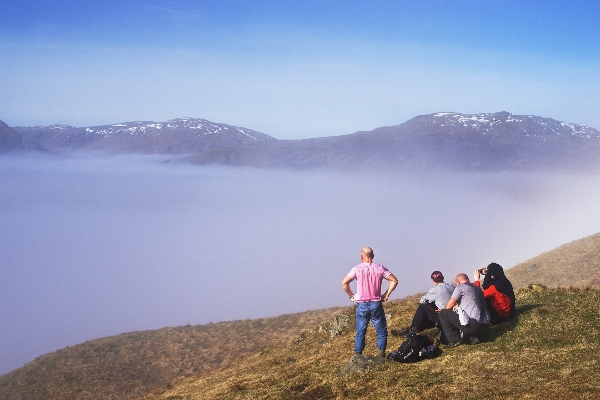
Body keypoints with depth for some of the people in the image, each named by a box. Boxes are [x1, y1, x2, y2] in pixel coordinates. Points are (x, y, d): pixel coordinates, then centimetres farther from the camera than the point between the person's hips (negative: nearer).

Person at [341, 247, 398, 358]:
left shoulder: (357, 269, -5)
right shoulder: (379, 268, -1)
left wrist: (351, 296, 0)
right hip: (376, 304, 0)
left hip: (361, 305, 0)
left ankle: (358, 355, 10)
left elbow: (344, 283, -12)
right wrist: (386, 294, 2)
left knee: (360, 332, 10)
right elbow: (394, 281, -4)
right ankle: (381, 354, 2)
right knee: (381, 331, 10)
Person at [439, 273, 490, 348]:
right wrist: (458, 307, 40)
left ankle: (454, 340, 1)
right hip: (485, 326, 8)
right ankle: (475, 337, 14)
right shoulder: (477, 288, 24)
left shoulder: (460, 287, 1)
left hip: (474, 324, -8)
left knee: (443, 313, 5)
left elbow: (448, 306, 1)